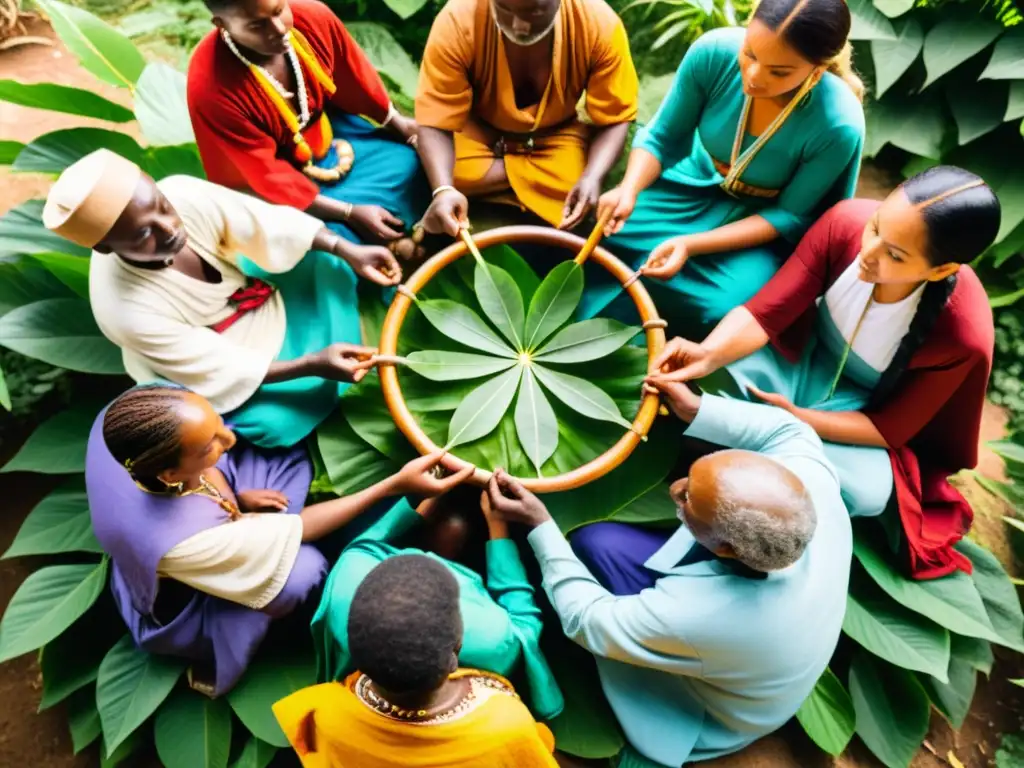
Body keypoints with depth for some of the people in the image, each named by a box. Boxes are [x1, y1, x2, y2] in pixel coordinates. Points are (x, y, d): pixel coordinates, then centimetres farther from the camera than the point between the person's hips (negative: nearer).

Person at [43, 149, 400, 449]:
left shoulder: (182, 193, -31)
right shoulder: (128, 312, -37)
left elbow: (266, 222, -18)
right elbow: (217, 368, -27)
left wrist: (348, 251, -23)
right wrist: (311, 365, -32)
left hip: (252, 298, 5)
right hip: (207, 364, -4)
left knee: (327, 268, -7)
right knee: (273, 423, -21)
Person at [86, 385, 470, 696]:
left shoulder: (124, 428, -31)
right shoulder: (182, 541, -47)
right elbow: (296, 529, -33)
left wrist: (231, 498, -18)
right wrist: (395, 484, -34)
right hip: (180, 611, -5)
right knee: (303, 569, -33)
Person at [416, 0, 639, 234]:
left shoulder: (600, 25, -24)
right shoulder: (456, 22, -27)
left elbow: (613, 121, -17)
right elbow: (435, 122, -27)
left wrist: (592, 177, -37)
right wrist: (443, 189, -46)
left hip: (554, 136, 1)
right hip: (478, 131, 0)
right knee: (452, 174, -30)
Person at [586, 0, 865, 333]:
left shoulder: (838, 124, -28)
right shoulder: (714, 51, -22)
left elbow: (791, 216, -18)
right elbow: (659, 137, -8)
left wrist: (691, 244, -32)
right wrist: (629, 189, -31)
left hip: (763, 222, -2)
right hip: (692, 184, 3)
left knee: (718, 309, -30)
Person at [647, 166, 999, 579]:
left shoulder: (963, 336, -29)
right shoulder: (846, 222, -26)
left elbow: (891, 428, -17)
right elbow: (765, 310, -24)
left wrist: (797, 419, -30)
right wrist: (709, 354, -45)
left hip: (864, 409, -1)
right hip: (801, 357, 1)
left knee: (865, 492, -31)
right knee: (713, 380, -29)